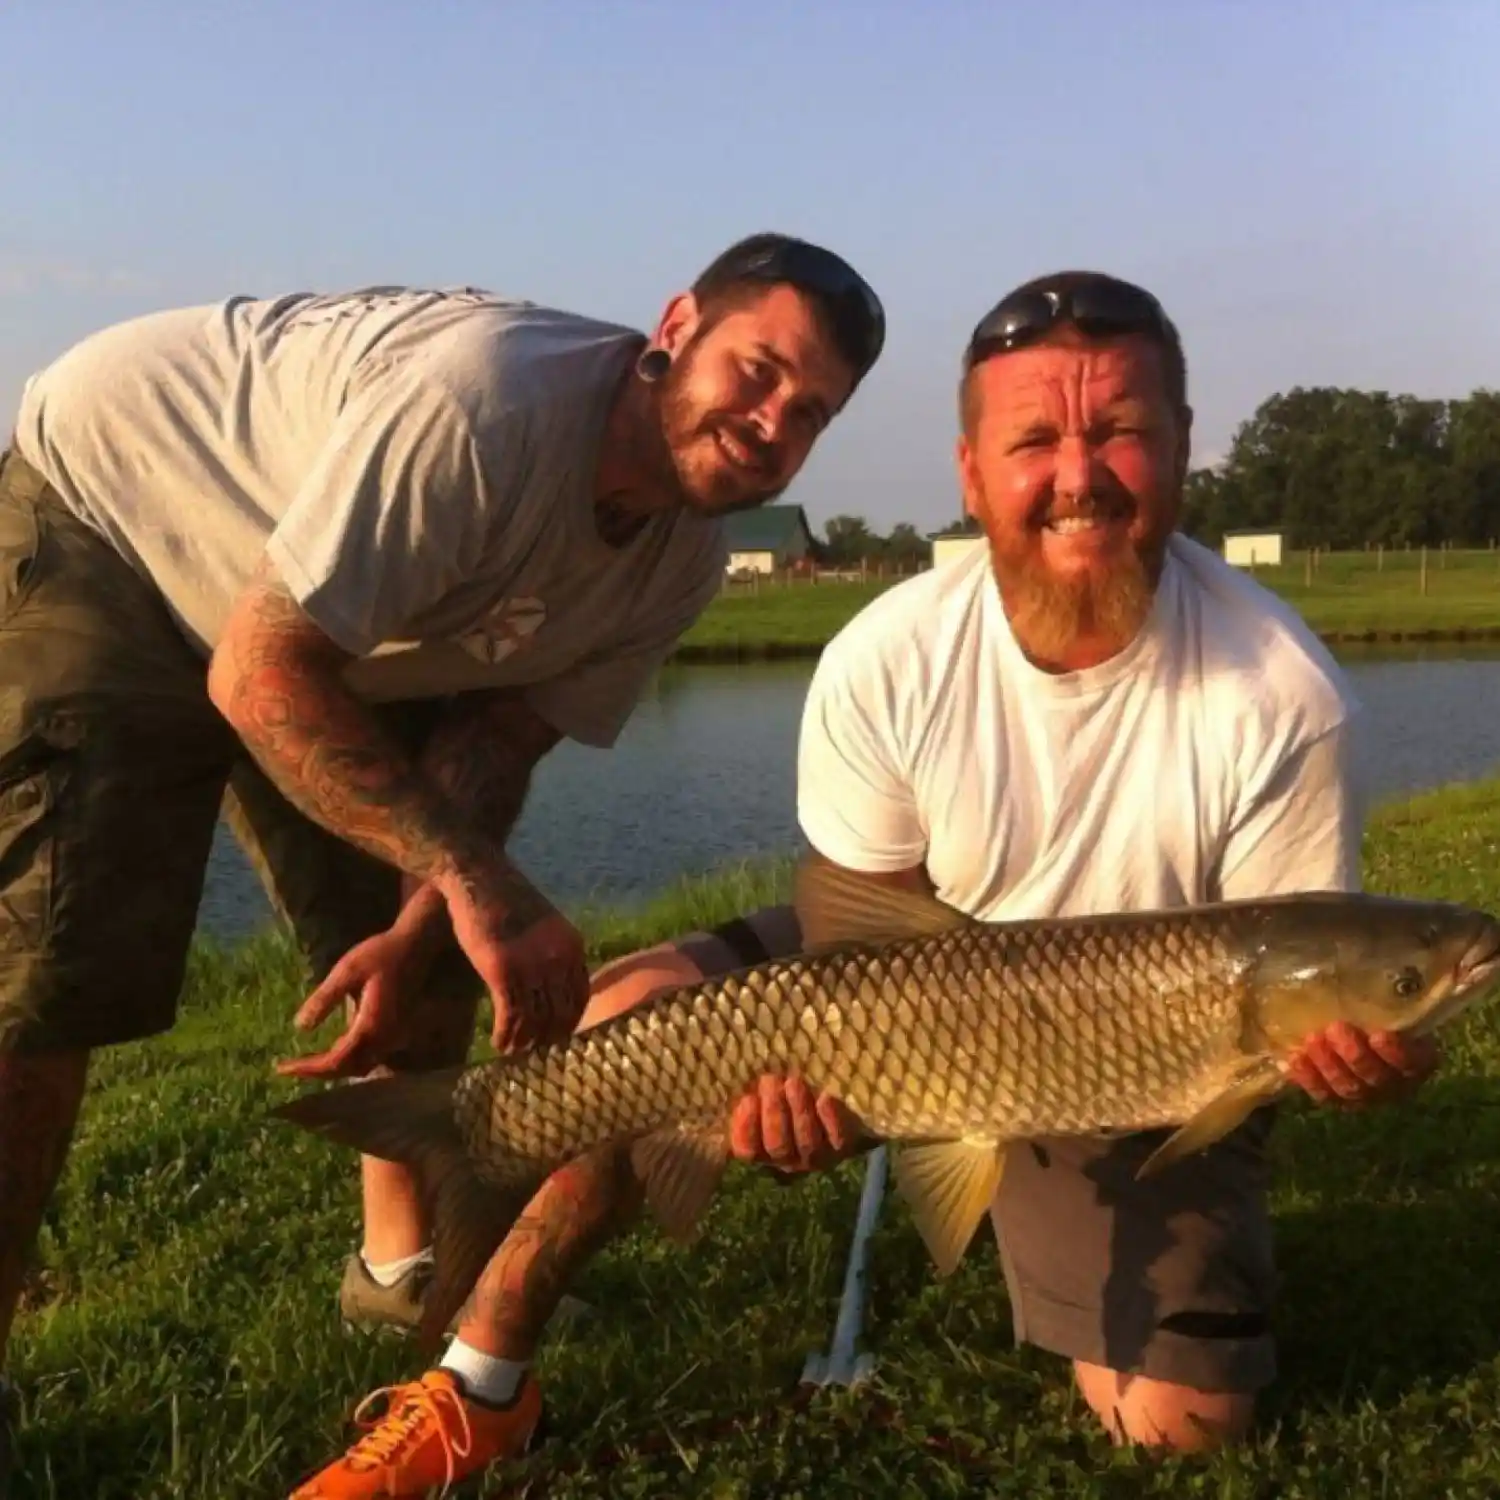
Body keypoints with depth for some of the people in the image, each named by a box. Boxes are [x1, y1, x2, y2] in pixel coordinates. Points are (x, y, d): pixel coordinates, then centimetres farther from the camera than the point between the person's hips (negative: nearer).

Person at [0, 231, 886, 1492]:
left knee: (438, 946, 2)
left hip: (348, 641, 7)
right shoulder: (484, 399, -37)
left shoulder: (682, 558, -11)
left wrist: (425, 924, -27)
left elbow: (499, 732, -10)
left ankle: (404, 1262, 23)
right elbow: (260, 677, -36)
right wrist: (475, 881, -39)